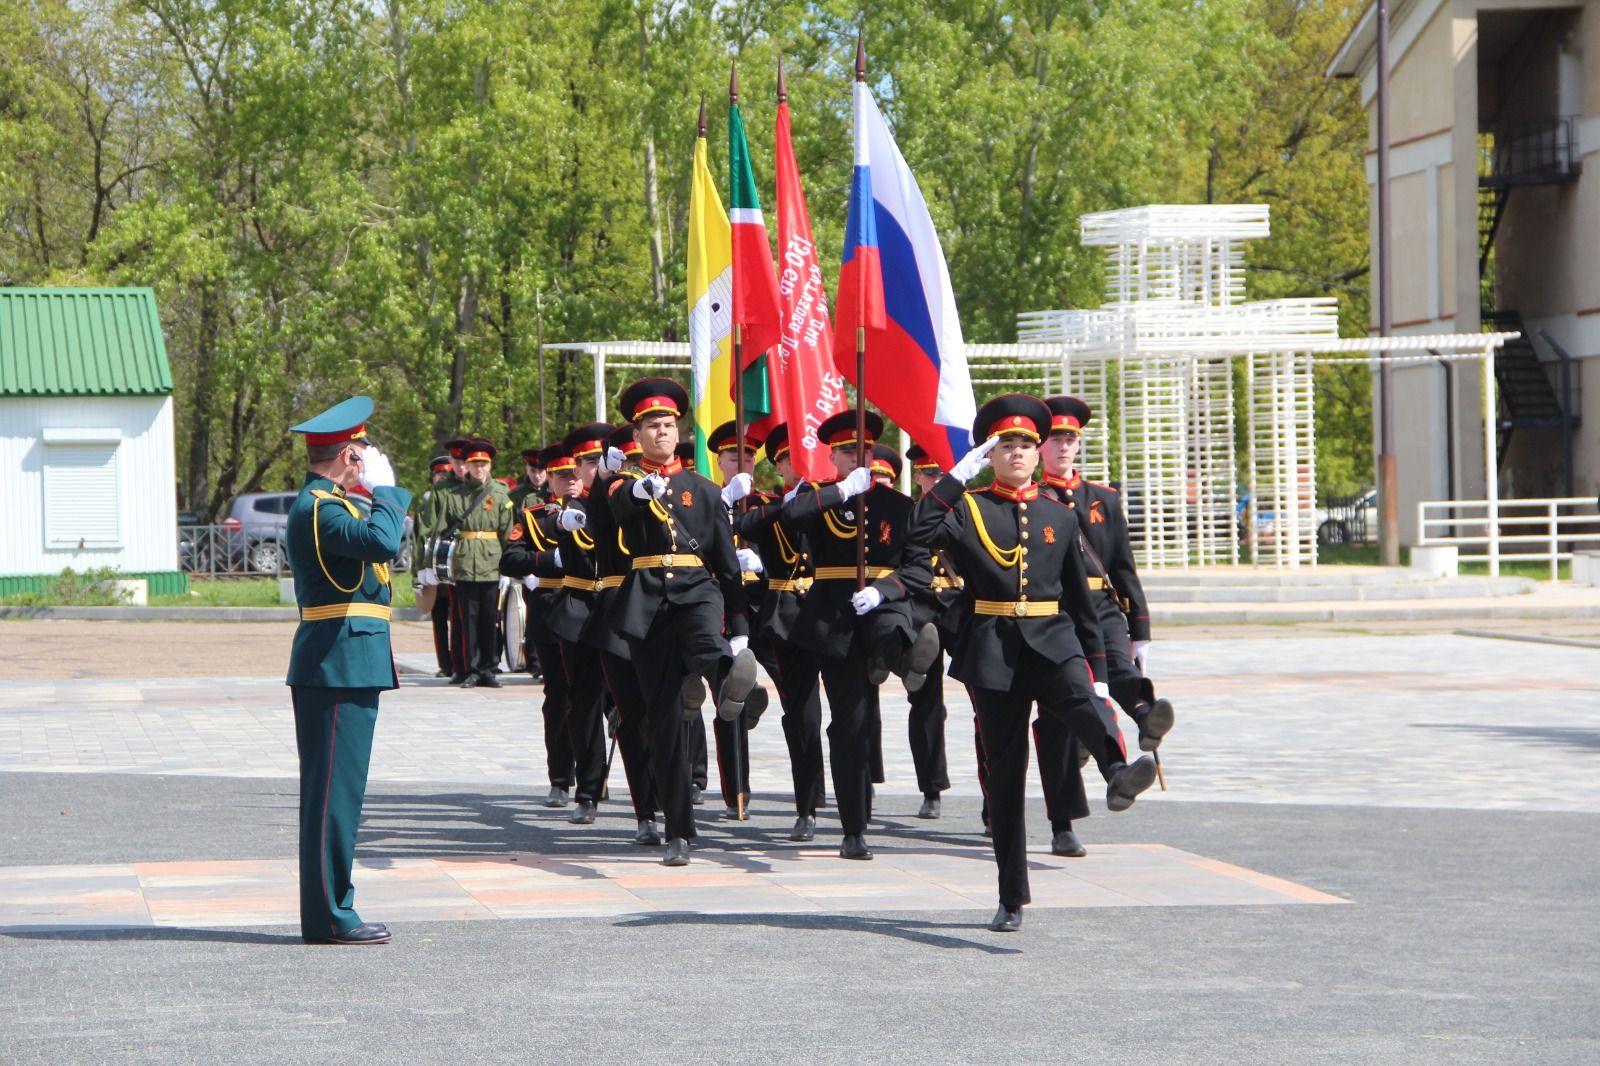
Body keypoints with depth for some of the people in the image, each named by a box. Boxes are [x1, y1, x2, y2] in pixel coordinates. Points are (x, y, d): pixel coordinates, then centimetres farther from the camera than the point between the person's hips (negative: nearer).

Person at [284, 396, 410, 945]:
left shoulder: (323, 504, 18)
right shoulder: (318, 508, -15)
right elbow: (382, 541, -31)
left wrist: (382, 503, 17)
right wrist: (385, 490, -17)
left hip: (342, 665, 11)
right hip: (341, 666, -11)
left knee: (336, 790, 13)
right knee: (334, 790, -7)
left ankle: (330, 909, 18)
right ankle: (329, 916, -5)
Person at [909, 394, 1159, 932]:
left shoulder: (1059, 515, 13)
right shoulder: (968, 508, 4)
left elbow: (1080, 595, 16)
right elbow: (921, 530, -18)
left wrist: (1096, 666, 12)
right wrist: (960, 473, -14)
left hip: (1053, 640, 1)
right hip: (995, 650, -1)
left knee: (1081, 701, -33)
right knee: (1005, 773, 2)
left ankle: (1118, 775, -63)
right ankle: (1012, 898, 8)